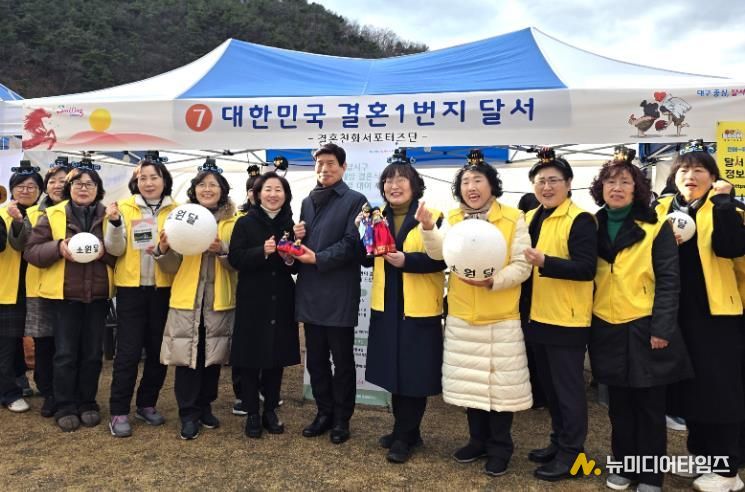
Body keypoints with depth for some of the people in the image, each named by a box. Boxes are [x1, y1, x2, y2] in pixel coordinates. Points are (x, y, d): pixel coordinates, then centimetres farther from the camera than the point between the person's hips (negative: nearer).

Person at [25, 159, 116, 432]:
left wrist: (104, 250, -17)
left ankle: (87, 403, 24)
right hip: (64, 293, -1)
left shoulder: (108, 215, 5)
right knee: (66, 353, 4)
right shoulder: (52, 215, 2)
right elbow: (31, 251, -1)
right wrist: (58, 248, -19)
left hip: (98, 294, 1)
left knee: (92, 352, 9)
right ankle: (65, 407, 18)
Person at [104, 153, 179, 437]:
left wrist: (163, 251, -21)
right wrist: (115, 223, -23)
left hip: (163, 288, 2)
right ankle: (119, 412, 11)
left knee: (158, 349, 10)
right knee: (128, 350, -1)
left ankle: (147, 404, 26)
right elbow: (114, 250, -6)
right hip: (131, 287, -2)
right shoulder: (125, 208, 1)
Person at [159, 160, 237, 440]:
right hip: (187, 298, 0)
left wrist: (223, 250, -20)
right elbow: (173, 267, 5)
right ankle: (188, 414, 14)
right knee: (187, 355, 0)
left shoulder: (233, 221, 4)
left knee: (213, 355, 10)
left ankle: (205, 407, 27)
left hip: (219, 299, 1)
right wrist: (164, 250, -16)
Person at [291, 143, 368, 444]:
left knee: (342, 360, 6)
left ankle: (342, 418, 20)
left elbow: (352, 243, -12)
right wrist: (297, 237, -1)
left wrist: (318, 258, -18)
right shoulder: (307, 202, 16)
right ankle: (324, 413, 28)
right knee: (315, 359, 13)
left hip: (340, 293, -6)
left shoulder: (355, 200, -3)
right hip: (311, 292, 6)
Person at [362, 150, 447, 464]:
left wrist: (407, 260, -27)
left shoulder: (433, 217, -8)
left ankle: (404, 436, 18)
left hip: (419, 308, -5)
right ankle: (406, 431, 30)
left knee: (414, 373, 3)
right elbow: (368, 260, 8)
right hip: (386, 306, 5)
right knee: (394, 370, 13)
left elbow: (441, 260, -14)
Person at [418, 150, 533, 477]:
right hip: (462, 317, 4)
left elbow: (522, 266, -9)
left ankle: (500, 447, 24)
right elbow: (438, 252, -13)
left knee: (500, 383, 5)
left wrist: (492, 281, -25)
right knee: (470, 381, 14)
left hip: (501, 318, -3)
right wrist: (428, 228, -32)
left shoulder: (513, 218, -5)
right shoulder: (454, 219, 4)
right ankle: (478, 440, 33)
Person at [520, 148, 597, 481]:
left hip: (567, 318, -8)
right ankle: (559, 442, 32)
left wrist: (545, 262, -31)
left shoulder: (580, 220, -11)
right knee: (549, 385, 17)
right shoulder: (530, 219, 11)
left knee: (568, 386, 3)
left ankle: (571, 451, 16)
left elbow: (586, 268, -20)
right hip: (537, 316, 8)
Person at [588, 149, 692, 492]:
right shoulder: (594, 227, 6)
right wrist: (586, 323, 4)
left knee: (650, 405, 8)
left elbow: (669, 281, -7)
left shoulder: (656, 227, -4)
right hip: (607, 329, 3)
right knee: (619, 404, 14)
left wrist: (662, 328, -13)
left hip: (645, 328, -3)